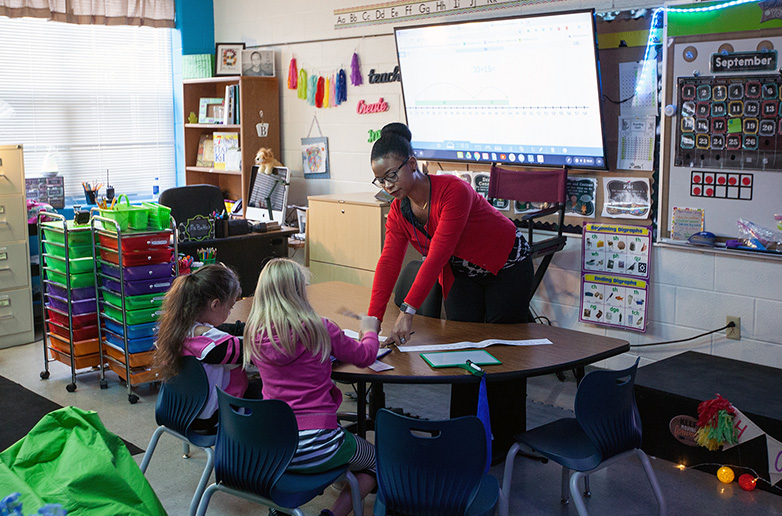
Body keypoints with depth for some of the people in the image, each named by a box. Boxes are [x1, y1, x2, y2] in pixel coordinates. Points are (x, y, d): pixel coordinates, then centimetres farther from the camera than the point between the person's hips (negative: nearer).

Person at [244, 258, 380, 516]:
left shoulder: (254, 334, -1)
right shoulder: (320, 330, -11)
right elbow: (364, 356, 5)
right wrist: (369, 331, 26)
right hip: (315, 444, -6)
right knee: (375, 461, 21)